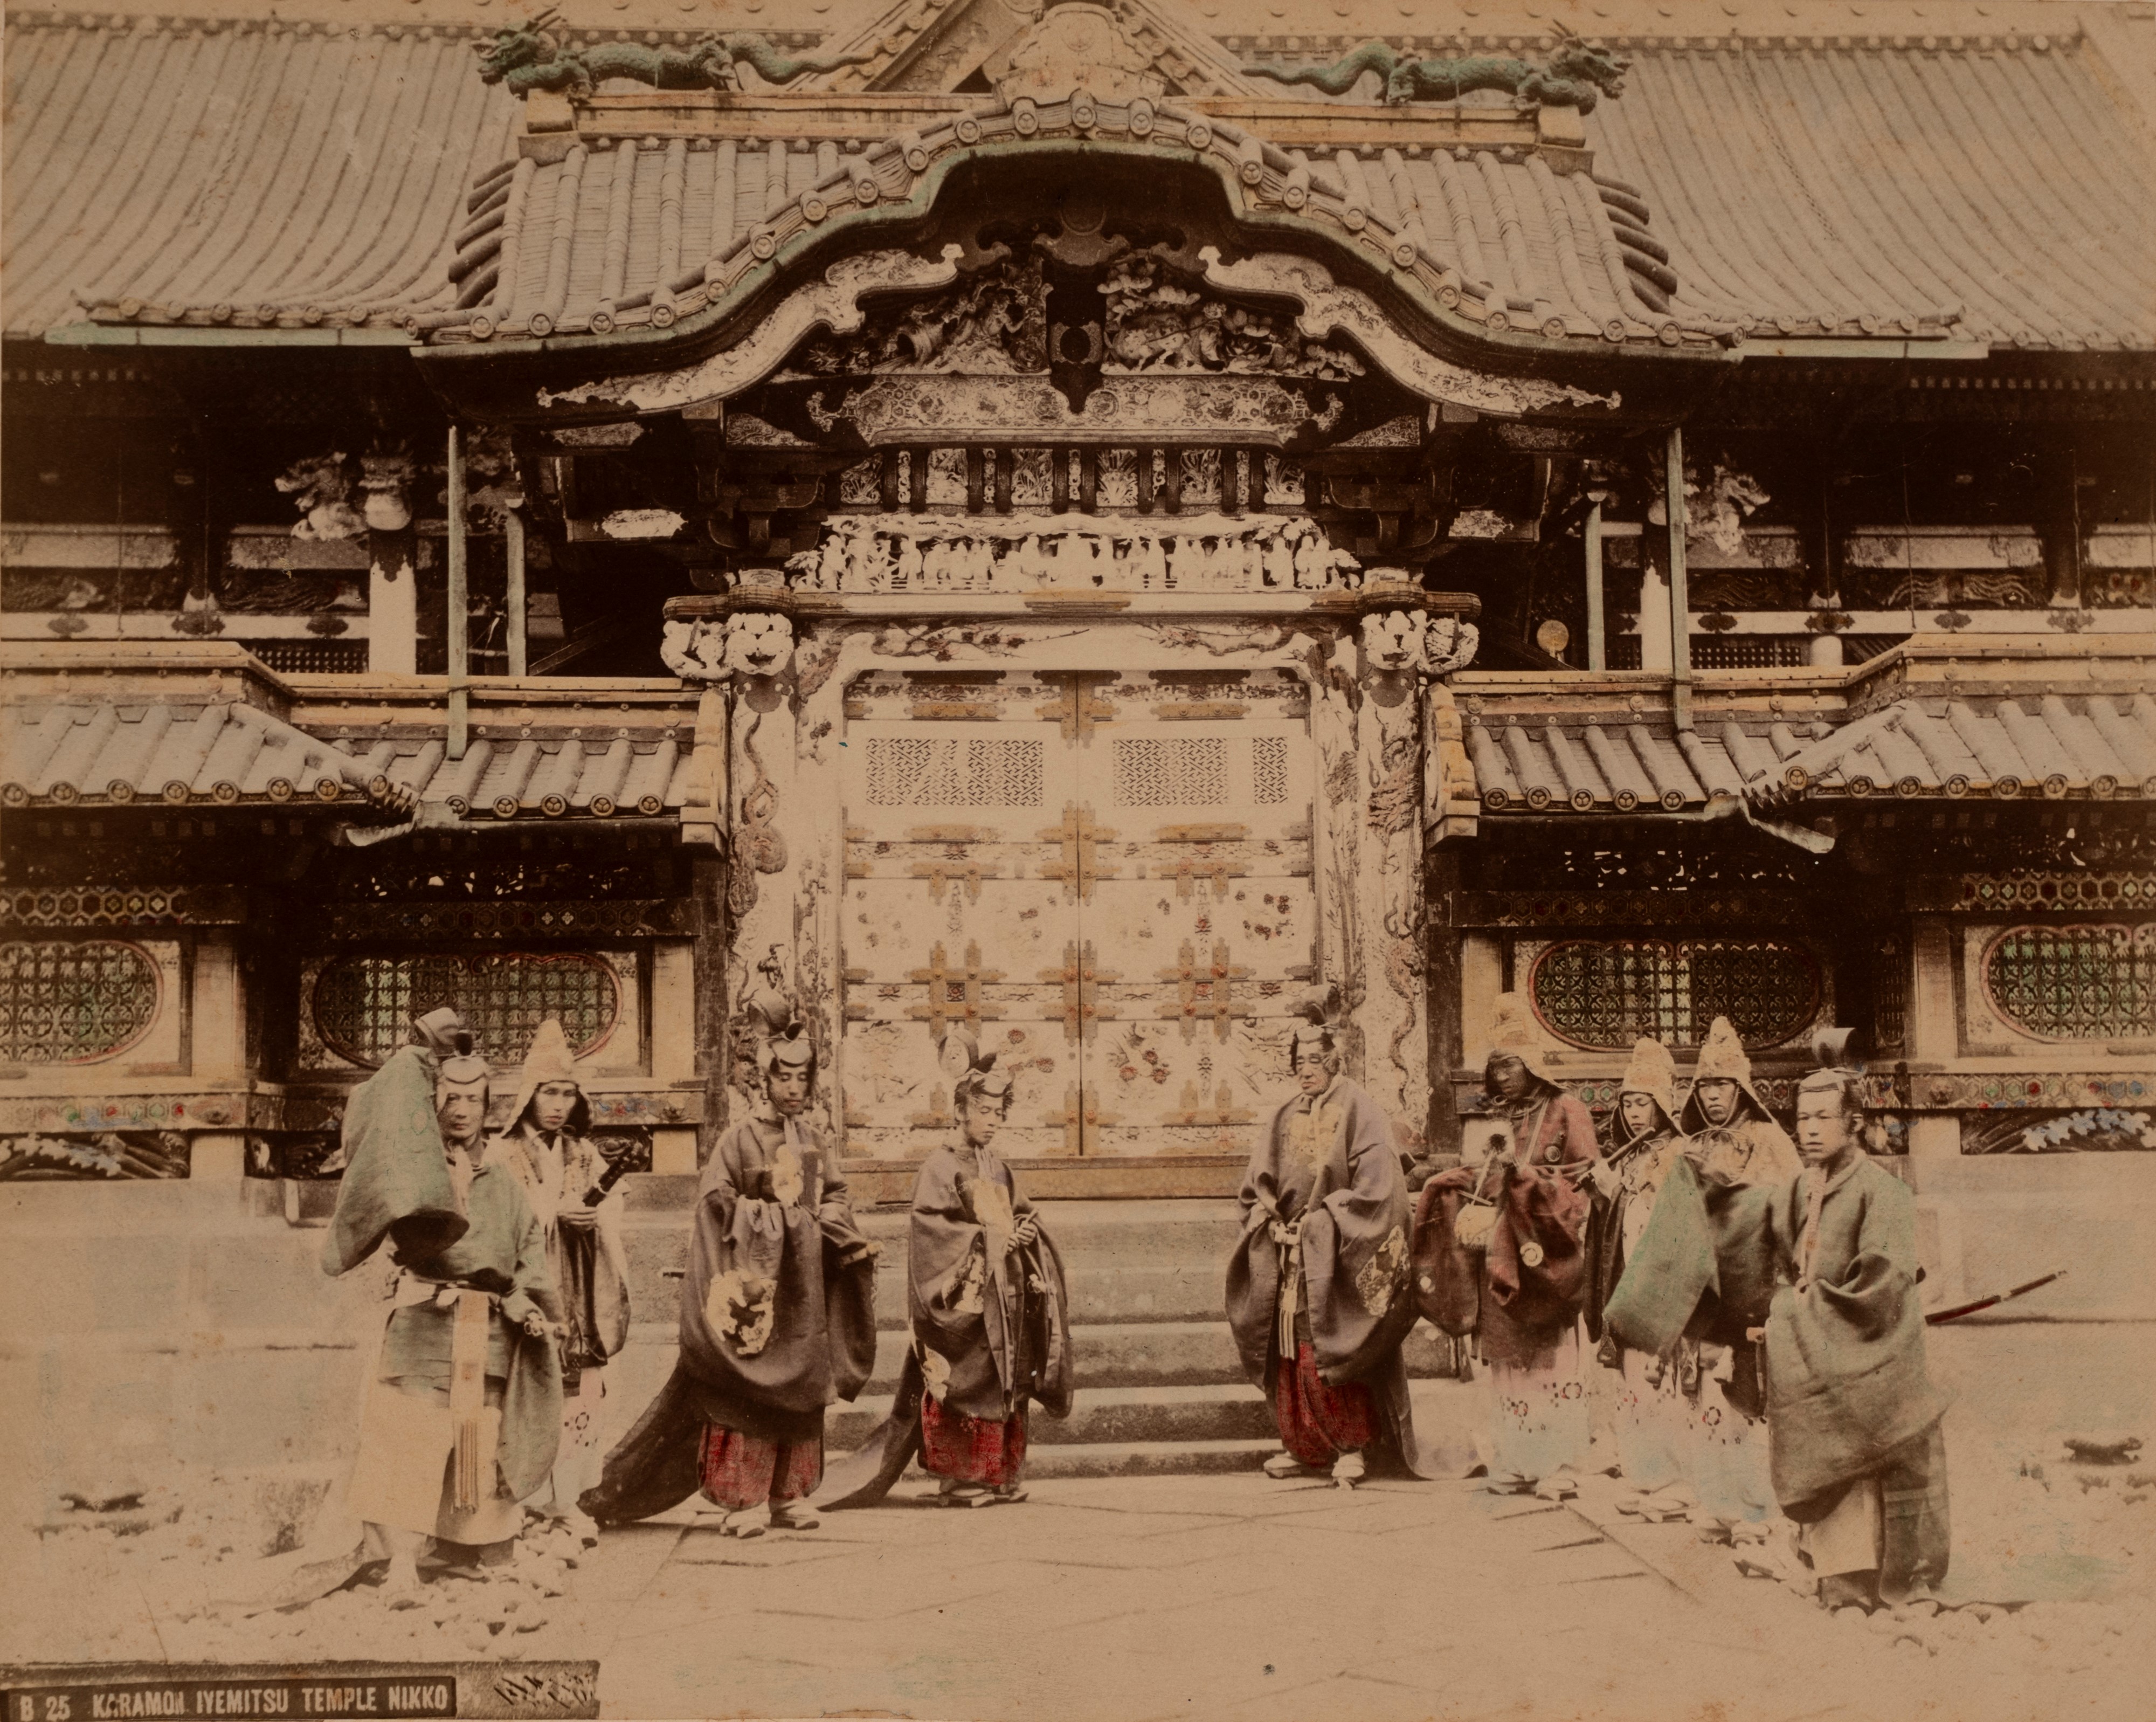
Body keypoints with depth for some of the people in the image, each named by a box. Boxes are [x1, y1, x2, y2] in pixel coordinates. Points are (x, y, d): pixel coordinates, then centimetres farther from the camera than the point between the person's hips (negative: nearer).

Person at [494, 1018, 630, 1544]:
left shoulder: (585, 1155, 15)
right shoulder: (504, 1154, 2)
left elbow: (612, 1220, 8)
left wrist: (594, 1218, -13)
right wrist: (553, 1213, -18)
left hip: (577, 1297, 4)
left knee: (580, 1390, -1)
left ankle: (565, 1496, 6)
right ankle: (529, 1499, -5)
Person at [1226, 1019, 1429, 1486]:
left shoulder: (1357, 1111, -4)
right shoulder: (1284, 1118, 12)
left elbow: (1375, 1184, -11)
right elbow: (1256, 1187, 14)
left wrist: (1321, 1220, -13)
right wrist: (1272, 1223, -4)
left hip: (1335, 1252, -5)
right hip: (1289, 1250, 5)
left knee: (1331, 1354, -8)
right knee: (1291, 1353, 3)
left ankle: (1352, 1448, 0)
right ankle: (1303, 1446, 11)